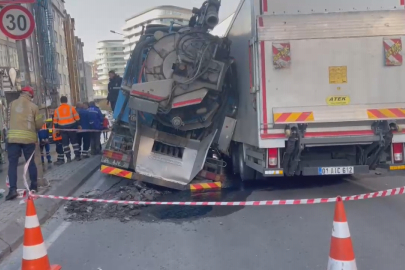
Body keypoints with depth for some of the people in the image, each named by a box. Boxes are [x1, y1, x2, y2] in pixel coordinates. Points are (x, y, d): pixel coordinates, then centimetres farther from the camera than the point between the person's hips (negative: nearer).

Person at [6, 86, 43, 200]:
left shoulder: (12, 104, 7)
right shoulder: (33, 106, 1)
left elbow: (9, 119, 12)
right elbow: (39, 124, 4)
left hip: (13, 137, 0)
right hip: (28, 138, 0)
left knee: (12, 163, 1)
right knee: (31, 162, 11)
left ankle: (13, 189, -9)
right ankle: (34, 185, 21)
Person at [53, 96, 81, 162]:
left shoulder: (57, 110, 4)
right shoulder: (71, 108, -1)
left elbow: (55, 121, 7)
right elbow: (77, 117, -1)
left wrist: (56, 128, 15)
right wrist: (78, 125, 8)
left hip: (62, 128, 1)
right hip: (71, 126, -1)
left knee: (65, 143, 7)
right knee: (74, 141, 7)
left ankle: (68, 157, 6)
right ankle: (77, 156, 3)